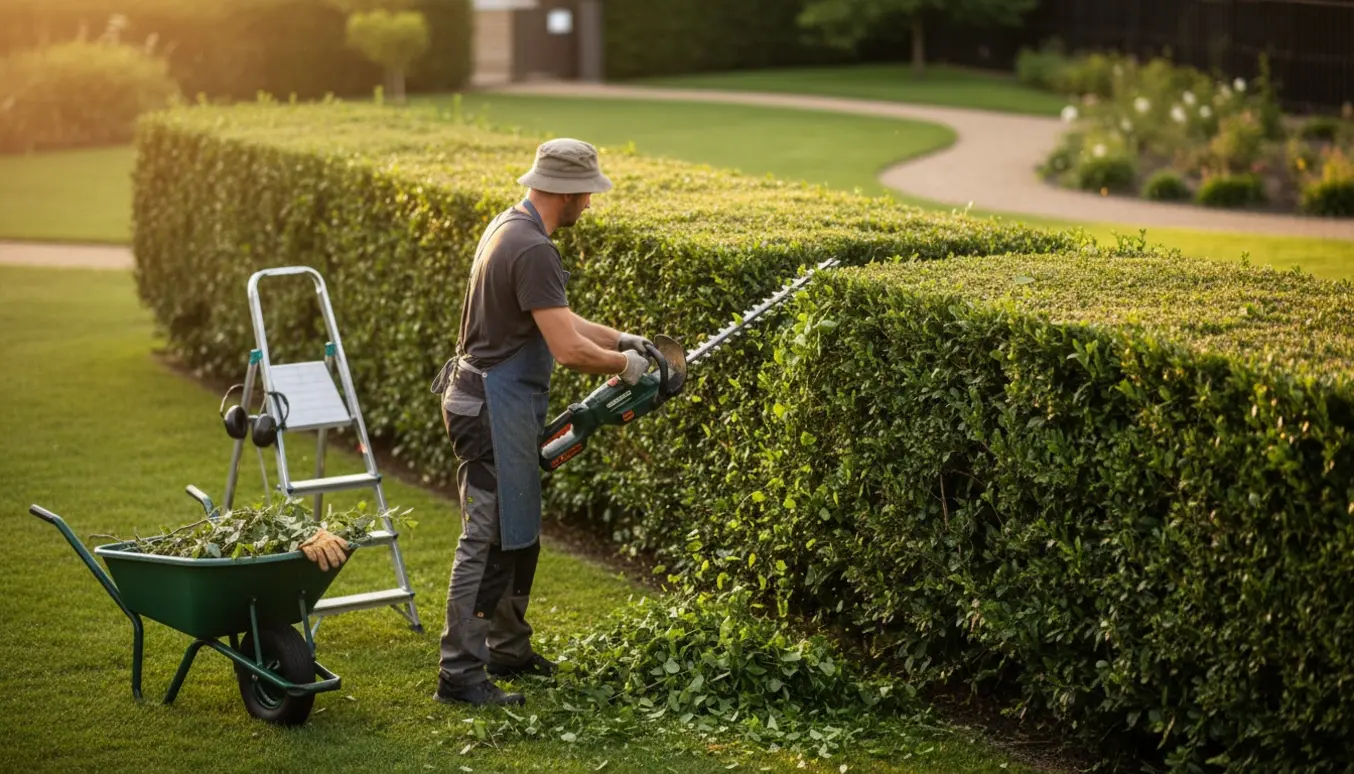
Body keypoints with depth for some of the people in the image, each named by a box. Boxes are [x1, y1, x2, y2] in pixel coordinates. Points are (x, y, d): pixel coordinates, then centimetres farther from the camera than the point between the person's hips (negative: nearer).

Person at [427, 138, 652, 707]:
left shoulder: (510, 227, 10)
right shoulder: (533, 250, -22)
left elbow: (554, 319, 21)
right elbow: (568, 350, -25)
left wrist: (623, 339, 15)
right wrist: (624, 365, -8)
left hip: (499, 404, 11)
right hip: (496, 409, -11)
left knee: (518, 533, 19)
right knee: (489, 540, -6)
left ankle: (508, 650, 30)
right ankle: (459, 673, -2)